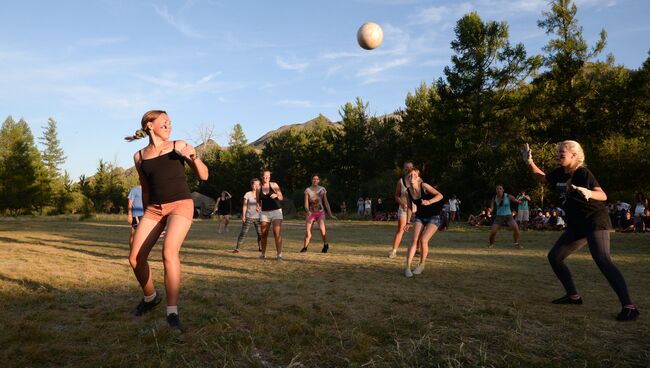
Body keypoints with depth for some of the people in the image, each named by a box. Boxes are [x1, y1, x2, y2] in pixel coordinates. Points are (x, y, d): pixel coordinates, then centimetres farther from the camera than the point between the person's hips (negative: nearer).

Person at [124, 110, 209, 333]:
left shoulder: (178, 146, 4)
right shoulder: (139, 157, 11)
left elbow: (203, 176, 2)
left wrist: (194, 156, -16)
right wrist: (146, 214, 23)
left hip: (180, 205, -4)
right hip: (154, 209, 4)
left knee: (169, 252, -26)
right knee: (135, 258, -3)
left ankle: (172, 313, -18)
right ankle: (150, 297, 27)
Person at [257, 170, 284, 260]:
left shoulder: (274, 185, 0)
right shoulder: (259, 188, 6)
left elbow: (281, 198, 3)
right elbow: (258, 201, 12)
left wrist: (276, 195, -18)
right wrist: (258, 207, -9)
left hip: (276, 211, -3)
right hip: (264, 213, 3)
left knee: (277, 233, -13)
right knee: (264, 234, 5)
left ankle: (279, 254, -14)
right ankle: (263, 254, 21)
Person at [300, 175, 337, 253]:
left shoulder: (322, 189, 4)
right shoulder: (308, 190, 1)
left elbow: (326, 202, 7)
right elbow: (306, 203, -5)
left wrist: (330, 214, 4)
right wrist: (308, 211, -26)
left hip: (320, 212, -1)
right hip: (311, 213, 1)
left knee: (322, 229, -21)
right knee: (308, 231, -6)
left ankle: (326, 245, -1)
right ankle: (305, 247, 12)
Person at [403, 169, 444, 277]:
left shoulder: (424, 186, -17)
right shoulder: (408, 191, -4)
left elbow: (440, 195, -24)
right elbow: (409, 207, 10)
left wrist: (429, 202, -39)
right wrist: (407, 222, 11)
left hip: (433, 217, -4)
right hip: (419, 217, 4)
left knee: (423, 240, -17)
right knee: (414, 240, -13)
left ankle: (422, 264, 6)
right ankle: (407, 267, -11)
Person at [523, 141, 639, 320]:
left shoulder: (583, 173, -16)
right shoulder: (559, 173, 5)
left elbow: (603, 195, -24)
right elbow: (543, 178, 23)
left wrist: (588, 193, -46)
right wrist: (530, 162, 8)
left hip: (595, 221, -8)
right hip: (576, 225, 9)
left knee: (602, 260, -24)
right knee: (554, 256, 8)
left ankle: (629, 306, -24)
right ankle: (573, 295, 19)